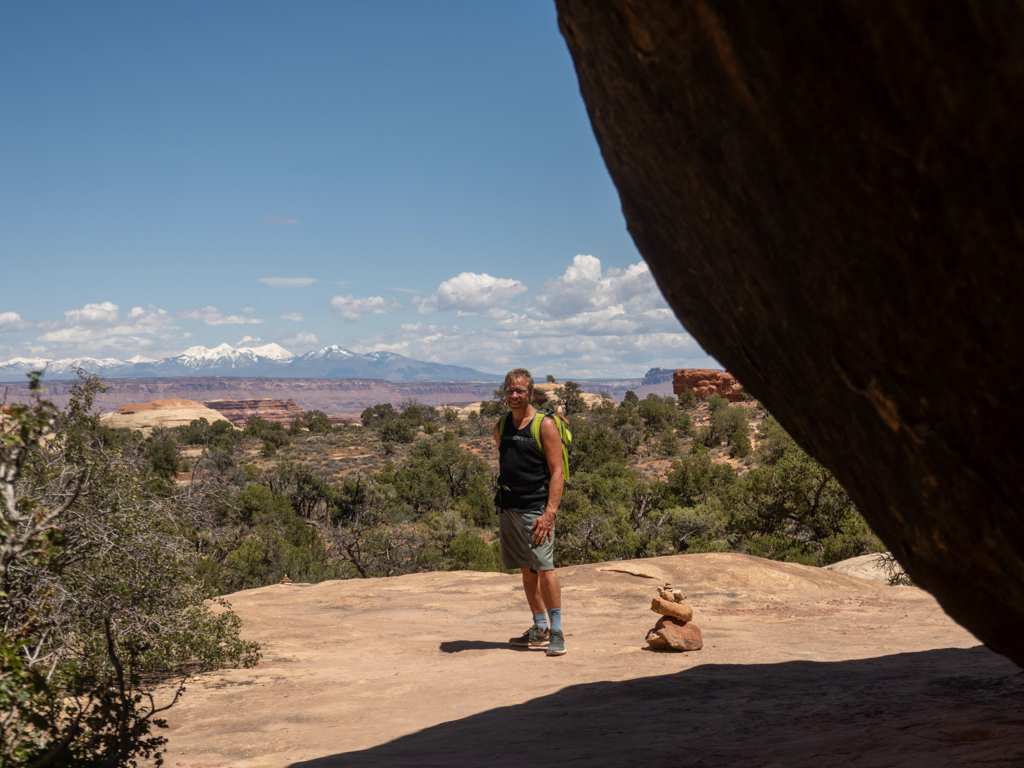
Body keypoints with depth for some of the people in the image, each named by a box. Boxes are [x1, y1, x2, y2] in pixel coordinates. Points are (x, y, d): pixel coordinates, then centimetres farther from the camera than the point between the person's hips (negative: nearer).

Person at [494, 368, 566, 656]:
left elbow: (557, 472, -10)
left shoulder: (545, 425, -6)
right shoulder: (501, 427, 12)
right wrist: (502, 498, 16)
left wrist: (550, 512, -18)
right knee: (526, 570, 10)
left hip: (536, 508, -6)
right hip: (507, 507, 6)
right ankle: (540, 630, 19)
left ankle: (556, 631, -6)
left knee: (544, 567, -12)